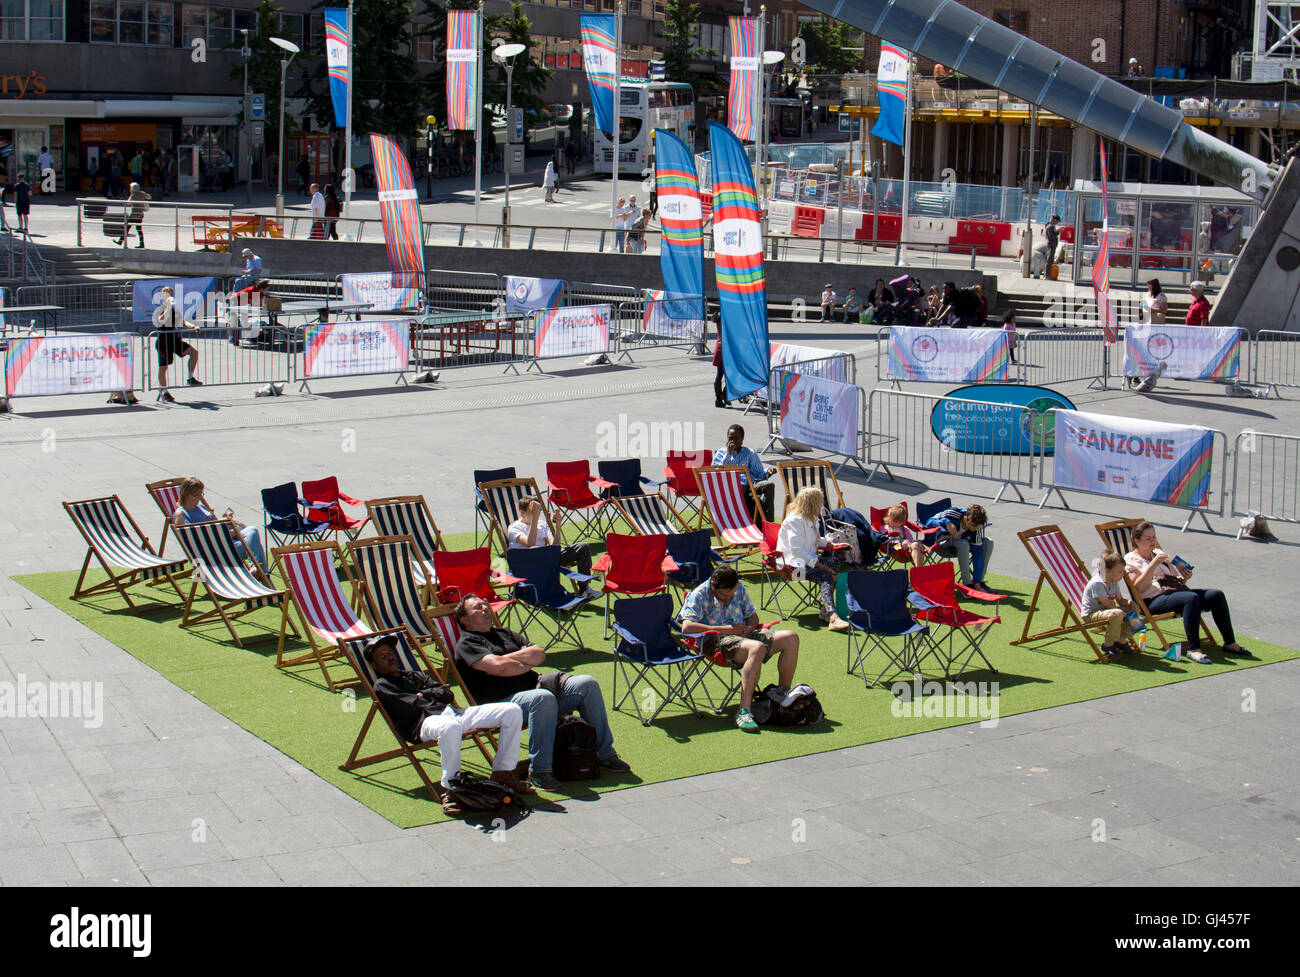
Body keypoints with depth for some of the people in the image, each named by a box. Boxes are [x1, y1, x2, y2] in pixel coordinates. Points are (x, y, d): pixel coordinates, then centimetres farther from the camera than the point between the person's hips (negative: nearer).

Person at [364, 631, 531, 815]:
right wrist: (433, 694, 11)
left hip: (452, 711, 8)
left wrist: (423, 694, 7)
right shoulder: (381, 686, 10)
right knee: (450, 728, -48)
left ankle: (502, 774, -3)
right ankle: (451, 789, -36)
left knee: (512, 711, -8)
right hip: (424, 721, -8)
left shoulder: (415, 676, 33)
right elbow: (411, 707, -5)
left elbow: (447, 694, 21)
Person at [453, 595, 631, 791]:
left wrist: (508, 658, 0)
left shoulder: (504, 634, 27)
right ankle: (539, 770, -35)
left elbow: (539, 654, 14)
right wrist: (526, 665, 0)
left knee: (587, 684, -7)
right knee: (544, 698, -39)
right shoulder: (467, 644, 2)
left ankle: (606, 753, -1)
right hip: (505, 700, -8)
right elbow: (499, 667, -16)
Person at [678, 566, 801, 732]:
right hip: (719, 641, -7)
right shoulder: (698, 596, -7)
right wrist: (725, 629, -20)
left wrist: (749, 628, -6)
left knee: (790, 638, -9)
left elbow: (752, 616, 21)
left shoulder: (739, 588, 12)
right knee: (757, 648, -38)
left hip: (743, 634, 7)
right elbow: (687, 626, -20)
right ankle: (744, 711, -42)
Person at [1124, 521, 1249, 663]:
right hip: (1153, 600, -7)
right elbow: (1139, 588, -12)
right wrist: (1154, 564, -16)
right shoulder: (1131, 559, 4)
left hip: (1175, 591, 7)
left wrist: (1184, 578, 5)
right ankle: (1193, 649, -39)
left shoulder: (1159, 554, 27)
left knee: (1216, 595, -13)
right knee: (1192, 598, -35)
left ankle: (1230, 643, -8)